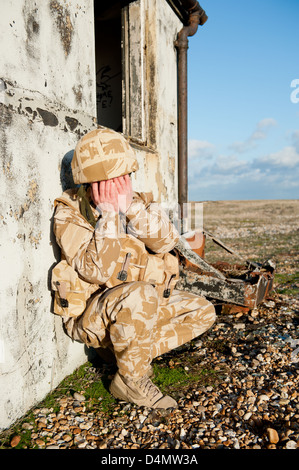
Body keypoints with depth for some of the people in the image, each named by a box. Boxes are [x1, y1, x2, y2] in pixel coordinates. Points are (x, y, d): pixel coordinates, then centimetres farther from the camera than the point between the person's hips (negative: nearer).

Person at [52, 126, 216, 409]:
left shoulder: (137, 202, 2)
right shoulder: (69, 213, -15)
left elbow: (166, 241, -16)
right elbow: (98, 271, -28)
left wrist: (131, 206, -25)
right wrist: (109, 215, -27)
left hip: (139, 307, 7)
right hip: (90, 315, -6)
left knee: (203, 312, 2)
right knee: (140, 296, -37)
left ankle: (122, 350, 2)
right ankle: (132, 380, -11)